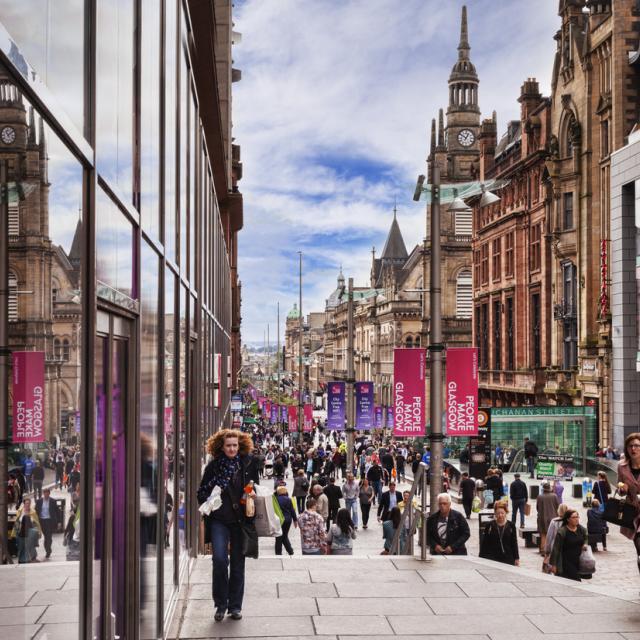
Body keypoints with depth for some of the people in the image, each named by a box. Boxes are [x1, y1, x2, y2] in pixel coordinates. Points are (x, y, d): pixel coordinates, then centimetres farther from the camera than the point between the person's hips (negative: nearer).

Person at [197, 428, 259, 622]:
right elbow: (202, 493, 6)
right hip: (219, 519, -1)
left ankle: (235, 606, 19)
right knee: (219, 559, -14)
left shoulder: (248, 464, 2)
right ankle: (220, 604, 3)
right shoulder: (213, 466, 1)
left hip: (241, 519, 1)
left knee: (237, 563, 7)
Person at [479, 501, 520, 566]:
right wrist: (482, 559, 1)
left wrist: (516, 558, 6)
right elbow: (484, 543, 4)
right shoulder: (489, 526, 1)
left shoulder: (511, 526, 4)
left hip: (508, 559, 1)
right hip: (492, 559, -1)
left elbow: (514, 543, 8)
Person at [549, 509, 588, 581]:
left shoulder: (581, 529, 3)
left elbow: (586, 537, 27)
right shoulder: (562, 532, -15)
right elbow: (556, 549, -12)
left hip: (579, 561, 6)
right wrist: (553, 564, -12)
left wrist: (585, 544, 4)